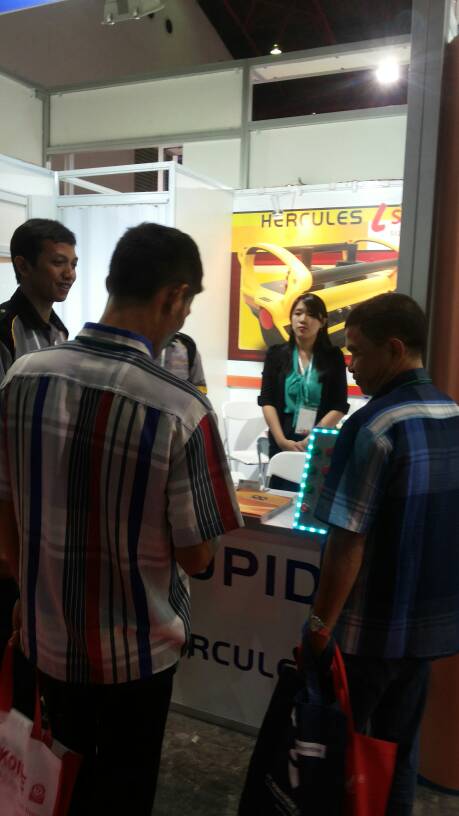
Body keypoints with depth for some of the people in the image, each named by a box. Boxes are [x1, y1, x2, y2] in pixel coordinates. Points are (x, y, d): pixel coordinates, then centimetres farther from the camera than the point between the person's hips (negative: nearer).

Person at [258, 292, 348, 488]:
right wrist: (281, 439, -13)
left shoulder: (333, 356, 2)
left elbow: (340, 406, -3)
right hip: (282, 442, 1)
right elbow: (266, 401, -1)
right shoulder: (276, 354, 4)